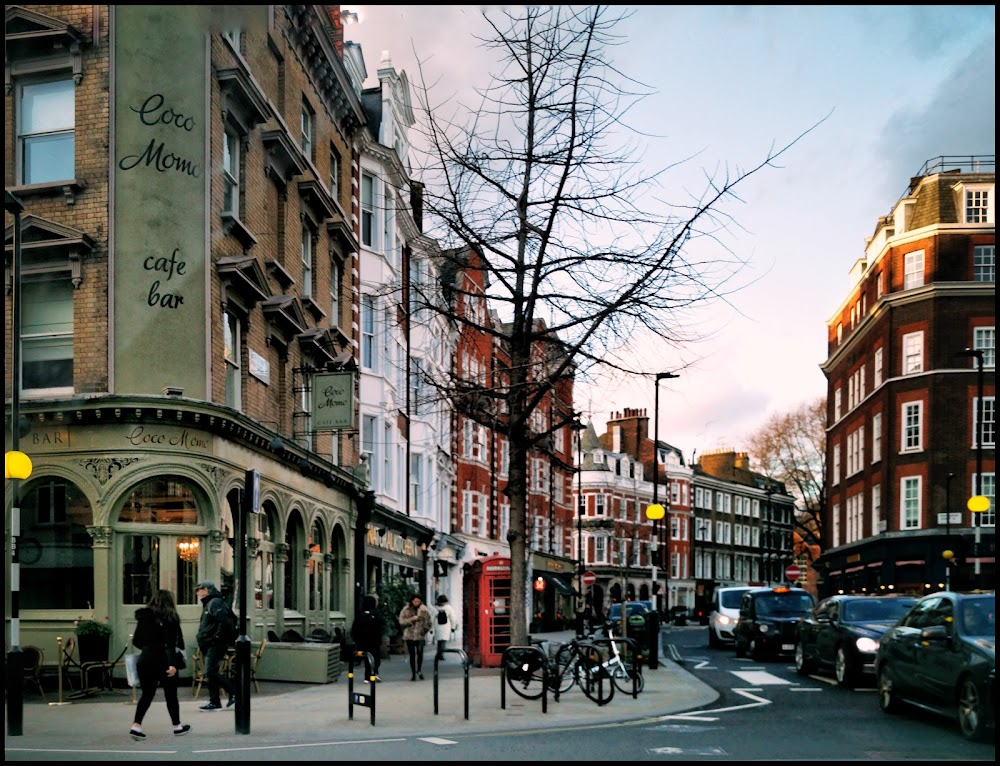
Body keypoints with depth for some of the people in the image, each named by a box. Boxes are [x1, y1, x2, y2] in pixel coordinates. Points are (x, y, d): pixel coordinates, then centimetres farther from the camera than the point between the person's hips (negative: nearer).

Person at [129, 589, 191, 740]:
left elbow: (136, 641, 10)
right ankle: (177, 726, 22)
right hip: (164, 662, -4)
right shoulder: (169, 618, -10)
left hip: (145, 660, 4)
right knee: (171, 695, 10)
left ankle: (136, 725, -2)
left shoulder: (144, 617, 6)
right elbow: (171, 643, -18)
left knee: (147, 694, 12)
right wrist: (172, 664, -23)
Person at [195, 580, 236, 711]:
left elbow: (225, 621, -25)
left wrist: (217, 637, -20)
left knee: (211, 672, -13)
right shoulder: (208, 604, 20)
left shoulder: (216, 603, -13)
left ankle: (234, 693, -5)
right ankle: (214, 702, 12)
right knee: (211, 673, 9)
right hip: (208, 646, 10)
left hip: (216, 645, -10)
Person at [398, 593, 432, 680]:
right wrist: (411, 619, -15)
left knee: (420, 652, -16)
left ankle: (419, 670, 3)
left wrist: (425, 630, -5)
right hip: (409, 635, 1)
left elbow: (428, 622, 8)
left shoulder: (424, 610, 3)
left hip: (420, 635, -1)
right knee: (412, 655, 5)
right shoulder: (406, 610, 3)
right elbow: (401, 621, -3)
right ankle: (413, 673, 14)